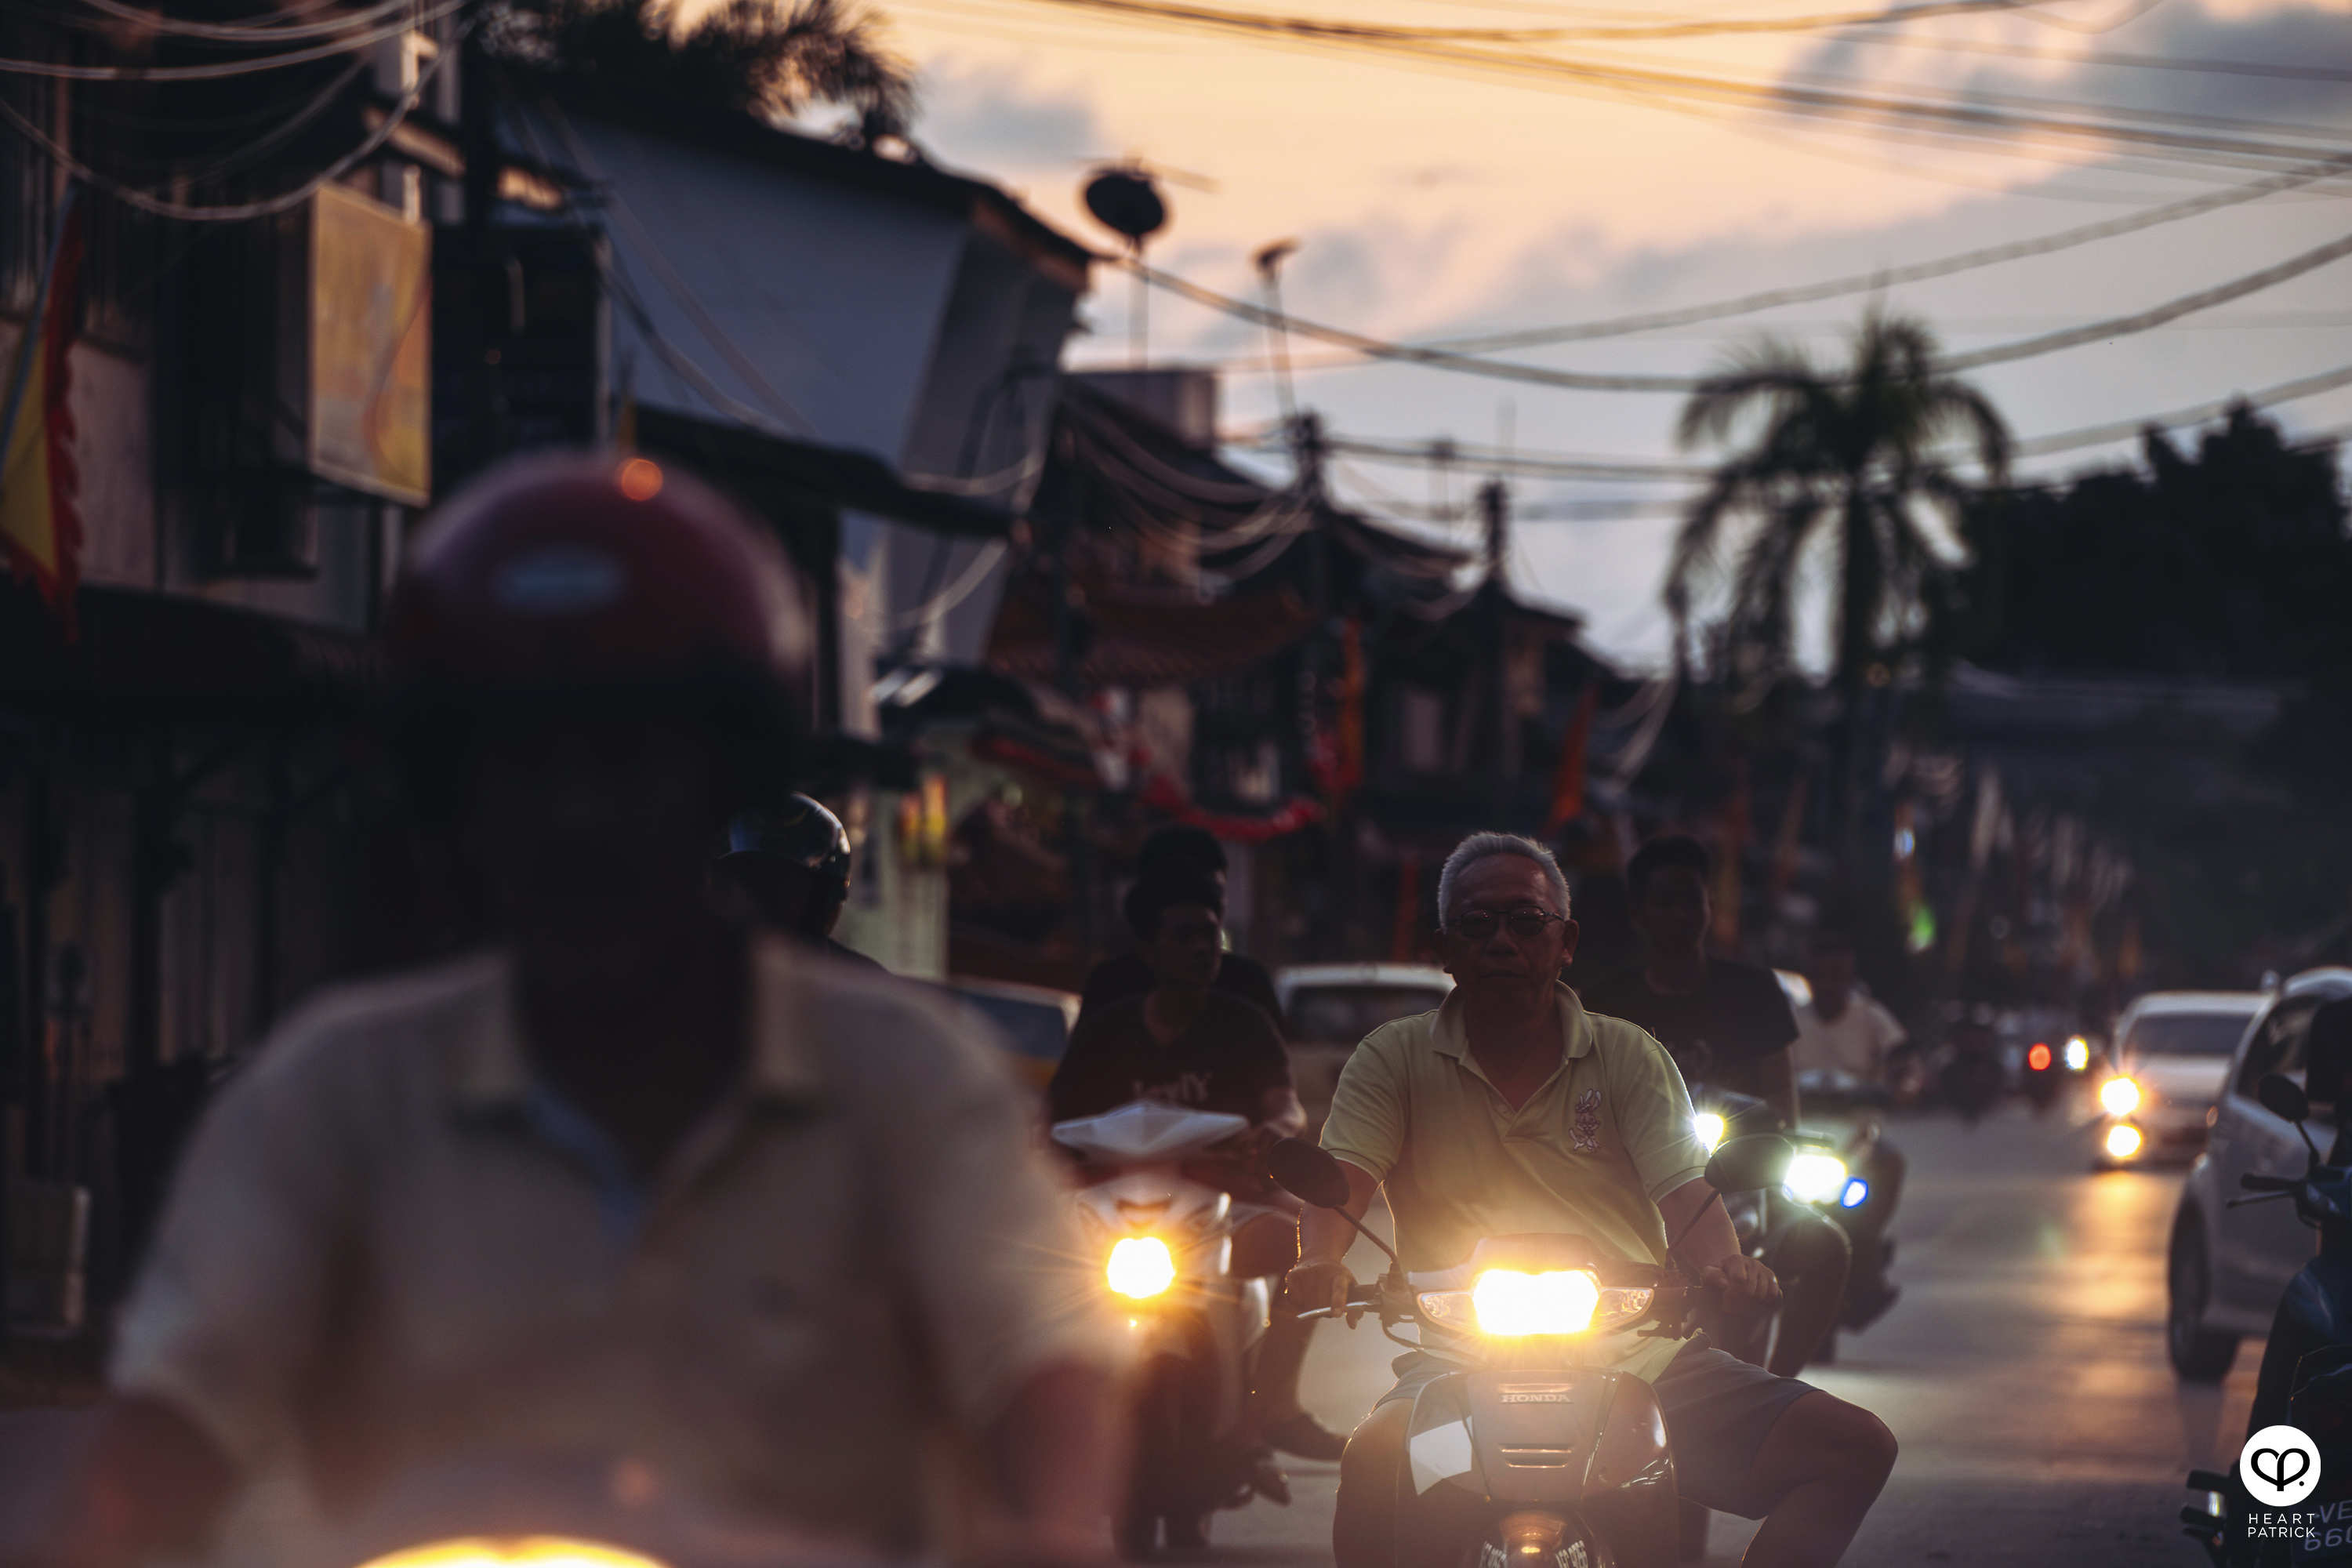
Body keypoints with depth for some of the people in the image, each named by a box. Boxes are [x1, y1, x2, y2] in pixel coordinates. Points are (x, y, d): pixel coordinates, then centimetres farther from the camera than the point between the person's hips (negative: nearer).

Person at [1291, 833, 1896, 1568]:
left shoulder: (1629, 1056, 13)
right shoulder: (1396, 1059, 10)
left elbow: (1684, 1191, 1)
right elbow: (1342, 1177, -3)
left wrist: (1725, 1269, -22)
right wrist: (1321, 1262, -27)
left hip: (1638, 1352, 3)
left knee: (1855, 1446, -13)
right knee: (1375, 1460, -37)